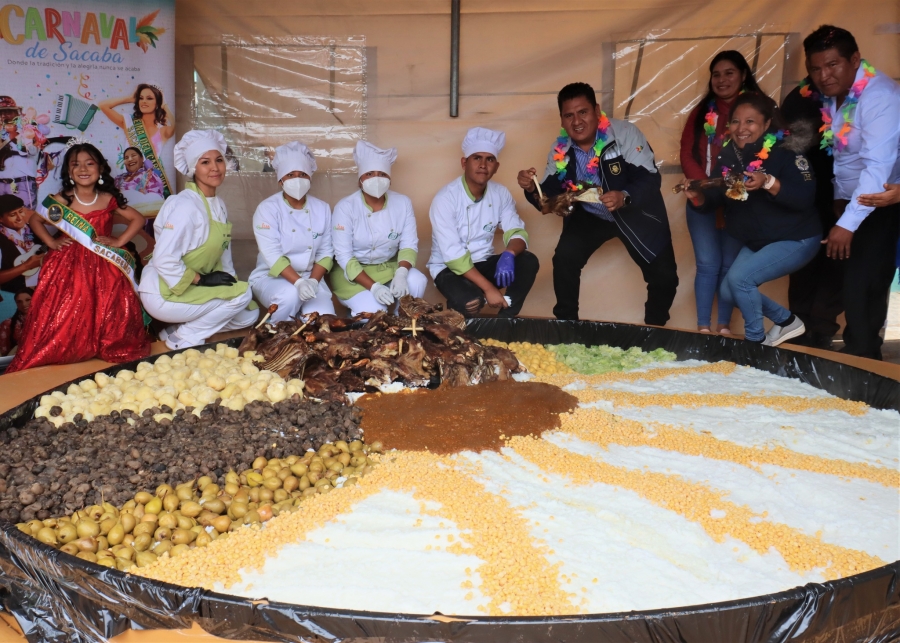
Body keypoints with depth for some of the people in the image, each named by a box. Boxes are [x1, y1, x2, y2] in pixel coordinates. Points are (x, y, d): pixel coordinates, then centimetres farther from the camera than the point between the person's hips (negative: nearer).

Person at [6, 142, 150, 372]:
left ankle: (111, 353, 9)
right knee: (63, 318, -2)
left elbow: (138, 219, 6)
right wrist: (51, 242, 1)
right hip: (68, 267, 0)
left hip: (103, 269, 0)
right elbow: (35, 219, 13)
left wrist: (119, 241, -3)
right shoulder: (61, 200, -1)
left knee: (107, 316, -7)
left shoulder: (108, 200, -1)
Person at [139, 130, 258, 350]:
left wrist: (229, 282, 1)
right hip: (165, 293, -9)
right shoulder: (185, 206, -21)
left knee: (248, 315, 6)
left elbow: (223, 254, 12)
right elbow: (164, 261, -26)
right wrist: (202, 280, -19)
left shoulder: (218, 205, 7)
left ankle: (179, 328, 10)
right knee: (242, 294, -17)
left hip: (194, 288, 9)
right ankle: (183, 338, -5)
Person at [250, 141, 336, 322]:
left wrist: (313, 281, -16)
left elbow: (325, 252, 2)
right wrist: (298, 282, -34)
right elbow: (272, 255, -20)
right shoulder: (267, 209, -10)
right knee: (291, 294, -35)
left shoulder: (322, 209, 3)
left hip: (310, 277, 3)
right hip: (270, 278, -3)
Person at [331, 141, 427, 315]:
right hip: (352, 272, -4)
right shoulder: (345, 207, -16)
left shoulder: (403, 203, -6)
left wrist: (401, 273, -28)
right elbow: (344, 256, -18)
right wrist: (373, 287, -30)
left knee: (417, 282, -24)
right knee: (374, 311, -27)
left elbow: (409, 244, -6)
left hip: (388, 267, 4)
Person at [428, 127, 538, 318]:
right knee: (471, 301, -35)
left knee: (529, 262, -18)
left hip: (483, 263, 6)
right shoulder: (445, 198, -20)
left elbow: (517, 232, -5)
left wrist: (509, 254, -31)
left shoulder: (501, 194, -2)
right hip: (450, 267, -5)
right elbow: (453, 255, -25)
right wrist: (488, 288, -30)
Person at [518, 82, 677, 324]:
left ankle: (654, 328, 23)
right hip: (589, 215, 2)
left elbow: (651, 178, -29)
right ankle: (566, 322, 5)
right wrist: (532, 189, -32)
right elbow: (549, 198, -9)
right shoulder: (560, 150, -12)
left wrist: (625, 197, -50)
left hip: (636, 212, -2)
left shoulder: (625, 133, -26)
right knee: (564, 260, -17)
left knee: (664, 275, -5)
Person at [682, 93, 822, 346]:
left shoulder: (784, 153, -21)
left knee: (739, 278, -21)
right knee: (729, 290, 7)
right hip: (756, 241, 8)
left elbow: (806, 198, -30)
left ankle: (756, 340, 1)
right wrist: (697, 196, -25)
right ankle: (787, 321, 27)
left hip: (796, 239, -8)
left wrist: (768, 183, -42)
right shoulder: (727, 157, -3)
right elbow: (713, 202, -3)